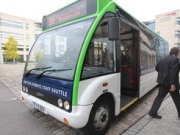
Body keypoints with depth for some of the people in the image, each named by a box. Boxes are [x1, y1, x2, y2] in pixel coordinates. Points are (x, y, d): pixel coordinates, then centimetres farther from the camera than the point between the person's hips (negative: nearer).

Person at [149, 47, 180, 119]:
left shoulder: (162, 59, 9)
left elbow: (156, 68, 17)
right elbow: (173, 73, -23)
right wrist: (173, 84, -24)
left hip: (162, 82, 7)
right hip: (170, 83, -6)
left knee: (159, 97, 12)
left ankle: (152, 112, 13)